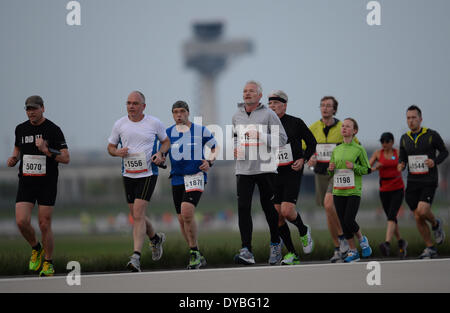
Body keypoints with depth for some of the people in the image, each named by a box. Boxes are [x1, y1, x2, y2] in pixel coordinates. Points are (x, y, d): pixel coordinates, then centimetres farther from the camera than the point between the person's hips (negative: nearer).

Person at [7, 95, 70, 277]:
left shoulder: (53, 130, -7)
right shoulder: (21, 129, 7)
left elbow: (66, 158, -11)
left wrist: (47, 151, -26)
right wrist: (14, 158, 6)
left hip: (47, 184, -3)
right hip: (26, 182, 3)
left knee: (44, 225, -3)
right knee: (21, 221, -12)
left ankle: (48, 263, 15)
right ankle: (36, 249, 17)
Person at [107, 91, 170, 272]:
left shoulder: (154, 123, -1)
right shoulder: (119, 124, 4)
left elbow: (166, 141, 13)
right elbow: (111, 146, 14)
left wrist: (160, 154, -7)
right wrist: (117, 152, -9)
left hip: (148, 174, -4)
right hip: (128, 175, 4)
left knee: (138, 214, -16)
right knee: (136, 216, 11)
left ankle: (136, 257, -20)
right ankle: (155, 238, 41)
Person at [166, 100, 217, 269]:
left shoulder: (200, 130, 2)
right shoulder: (168, 133, 9)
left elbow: (216, 147, 11)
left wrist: (209, 161, -7)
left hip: (196, 177, -4)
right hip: (177, 179, 4)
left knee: (187, 212, -24)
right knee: (182, 220, 4)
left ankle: (194, 252, -12)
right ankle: (198, 257, 18)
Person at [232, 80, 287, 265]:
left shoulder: (268, 114, -2)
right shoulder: (236, 116, 13)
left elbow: (282, 138, -6)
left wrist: (260, 136, -16)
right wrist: (234, 147, 8)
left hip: (265, 168, -3)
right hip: (243, 169, 3)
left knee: (269, 208, 5)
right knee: (243, 208, -9)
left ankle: (275, 244, 25)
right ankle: (246, 251, -14)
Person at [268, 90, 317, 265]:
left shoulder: (296, 123, -1)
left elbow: (311, 142, 9)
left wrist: (303, 160, -4)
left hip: (292, 173, -4)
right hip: (274, 174, 4)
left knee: (287, 211, -18)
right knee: (277, 216, -2)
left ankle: (303, 231, 15)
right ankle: (291, 254, 8)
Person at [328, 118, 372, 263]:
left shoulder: (359, 149, -1)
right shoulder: (336, 150, 12)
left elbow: (367, 169, 1)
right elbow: (331, 173, 19)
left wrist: (354, 166, -15)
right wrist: (331, 169, -4)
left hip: (354, 192, -5)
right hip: (338, 192, 5)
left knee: (349, 221, -15)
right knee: (343, 223, 3)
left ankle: (362, 240, 14)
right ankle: (353, 252, 14)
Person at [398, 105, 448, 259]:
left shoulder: (432, 135, -6)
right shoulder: (404, 138, 7)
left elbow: (444, 152, 5)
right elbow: (402, 158, 16)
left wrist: (435, 161, -15)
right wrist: (400, 166, -8)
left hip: (428, 181, -4)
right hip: (412, 182, 4)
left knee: (422, 211, -23)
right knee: (418, 218, 2)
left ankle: (436, 224, 11)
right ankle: (430, 248, 16)